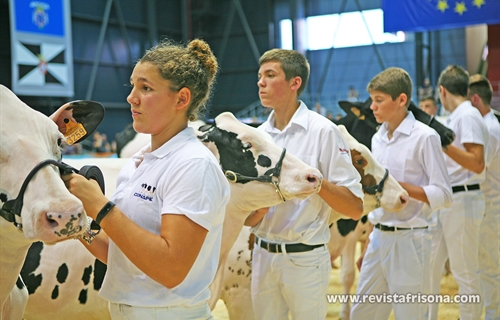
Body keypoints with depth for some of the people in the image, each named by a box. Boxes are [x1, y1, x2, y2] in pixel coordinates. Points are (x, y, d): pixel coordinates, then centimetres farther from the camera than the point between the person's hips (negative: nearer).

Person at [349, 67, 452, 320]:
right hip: (378, 238, 7)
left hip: (409, 239, -7)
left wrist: (395, 185, -22)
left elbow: (443, 195, -13)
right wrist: (372, 236, 15)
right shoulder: (378, 138, 10)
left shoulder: (424, 137, -10)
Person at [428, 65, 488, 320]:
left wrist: (442, 142, -24)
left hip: (462, 201, -9)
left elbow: (477, 163, -20)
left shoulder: (467, 116, -12)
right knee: (430, 267, 11)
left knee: (464, 272, -1)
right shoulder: (454, 117, 15)